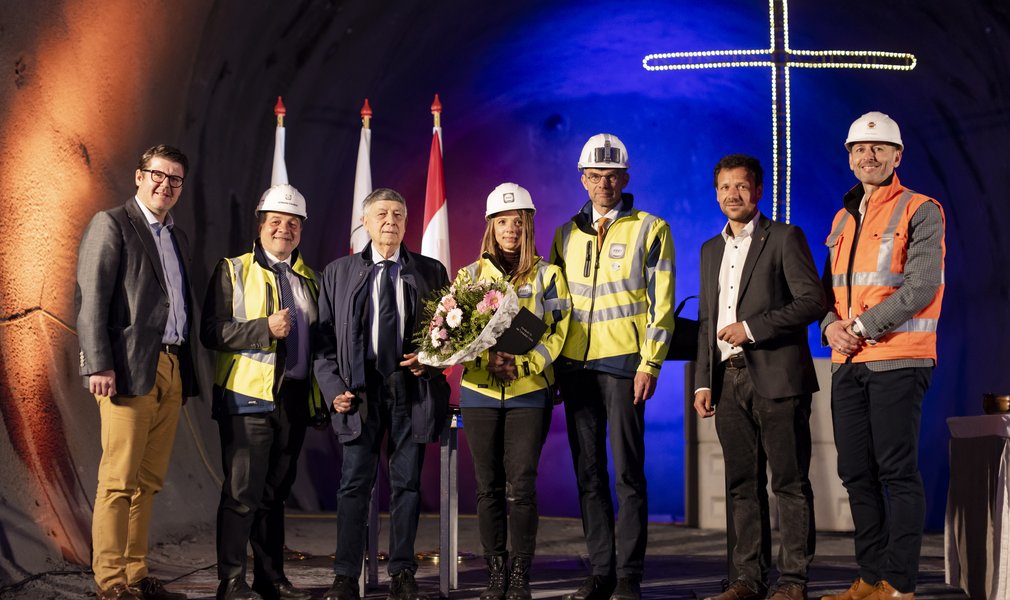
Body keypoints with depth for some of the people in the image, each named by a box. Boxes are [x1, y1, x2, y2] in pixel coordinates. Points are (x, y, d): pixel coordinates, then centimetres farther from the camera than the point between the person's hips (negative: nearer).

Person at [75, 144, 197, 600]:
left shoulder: (177, 236, 22)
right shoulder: (111, 224, 0)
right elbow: (90, 299, -8)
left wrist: (187, 368, 12)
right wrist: (98, 366, -16)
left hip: (172, 370, 7)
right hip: (131, 369, -7)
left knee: (148, 481, 8)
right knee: (119, 480, -6)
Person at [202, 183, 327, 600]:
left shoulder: (309, 280, 18)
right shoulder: (233, 271, 1)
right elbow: (211, 332, -9)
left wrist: (322, 395, 11)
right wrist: (265, 329, -19)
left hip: (295, 399, 5)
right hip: (249, 397, -5)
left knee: (276, 492, 11)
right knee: (242, 492, -6)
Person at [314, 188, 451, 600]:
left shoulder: (431, 271, 10)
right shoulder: (338, 273, 9)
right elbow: (325, 338, 6)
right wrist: (334, 387, -5)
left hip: (412, 387, 1)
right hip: (361, 388, -1)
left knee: (407, 482, 5)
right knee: (355, 483, -3)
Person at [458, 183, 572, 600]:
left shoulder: (547, 275, 7)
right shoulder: (470, 275, 11)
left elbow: (560, 331, 1)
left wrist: (522, 364, -14)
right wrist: (489, 361, -13)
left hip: (529, 392, -2)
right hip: (480, 391, 2)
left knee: (521, 484, -7)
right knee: (488, 486, 3)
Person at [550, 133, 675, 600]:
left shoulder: (650, 230, 2)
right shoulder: (567, 235, 15)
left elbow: (662, 304, -3)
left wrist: (650, 365, -11)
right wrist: (552, 362, 9)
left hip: (623, 363, -5)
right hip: (575, 365, 5)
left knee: (627, 473, -4)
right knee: (588, 474, 6)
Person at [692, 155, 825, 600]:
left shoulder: (785, 238, 1)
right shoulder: (711, 250, 19)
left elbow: (813, 300, -8)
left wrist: (751, 327, -13)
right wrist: (703, 382, 12)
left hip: (776, 378, -6)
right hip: (729, 382, 6)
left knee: (790, 482, -4)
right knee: (743, 484, 7)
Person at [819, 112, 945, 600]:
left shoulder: (919, 212, -3)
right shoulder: (843, 219, 18)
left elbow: (921, 288, -13)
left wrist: (862, 328, -14)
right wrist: (831, 325, -3)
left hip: (897, 360, -7)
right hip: (848, 362, 7)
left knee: (897, 472, -6)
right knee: (856, 473, 9)